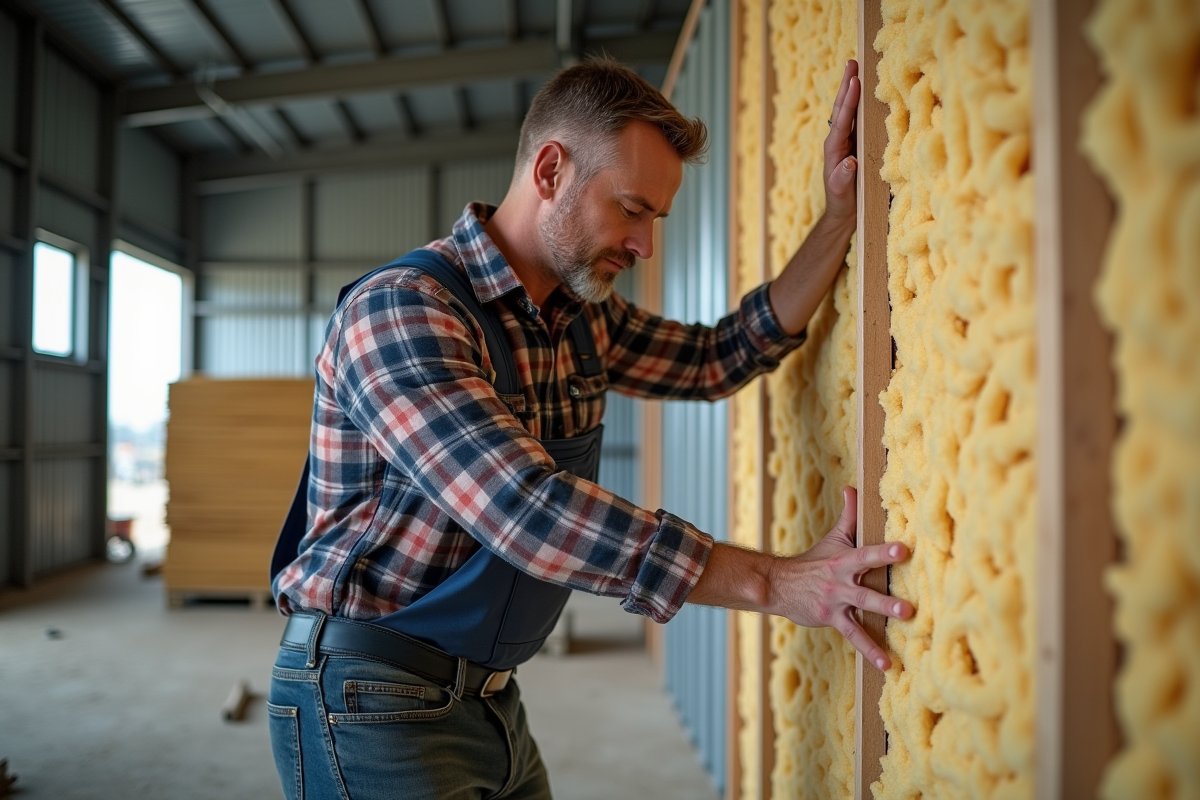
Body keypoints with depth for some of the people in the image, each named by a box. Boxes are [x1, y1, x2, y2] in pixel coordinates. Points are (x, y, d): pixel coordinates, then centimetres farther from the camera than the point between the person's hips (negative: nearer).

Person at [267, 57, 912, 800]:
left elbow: (721, 357, 11)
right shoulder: (399, 309, -21)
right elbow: (525, 509, -31)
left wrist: (842, 215, 4)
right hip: (371, 699, -7)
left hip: (491, 699, 8)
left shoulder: (582, 316, 6)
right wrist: (773, 583, -32)